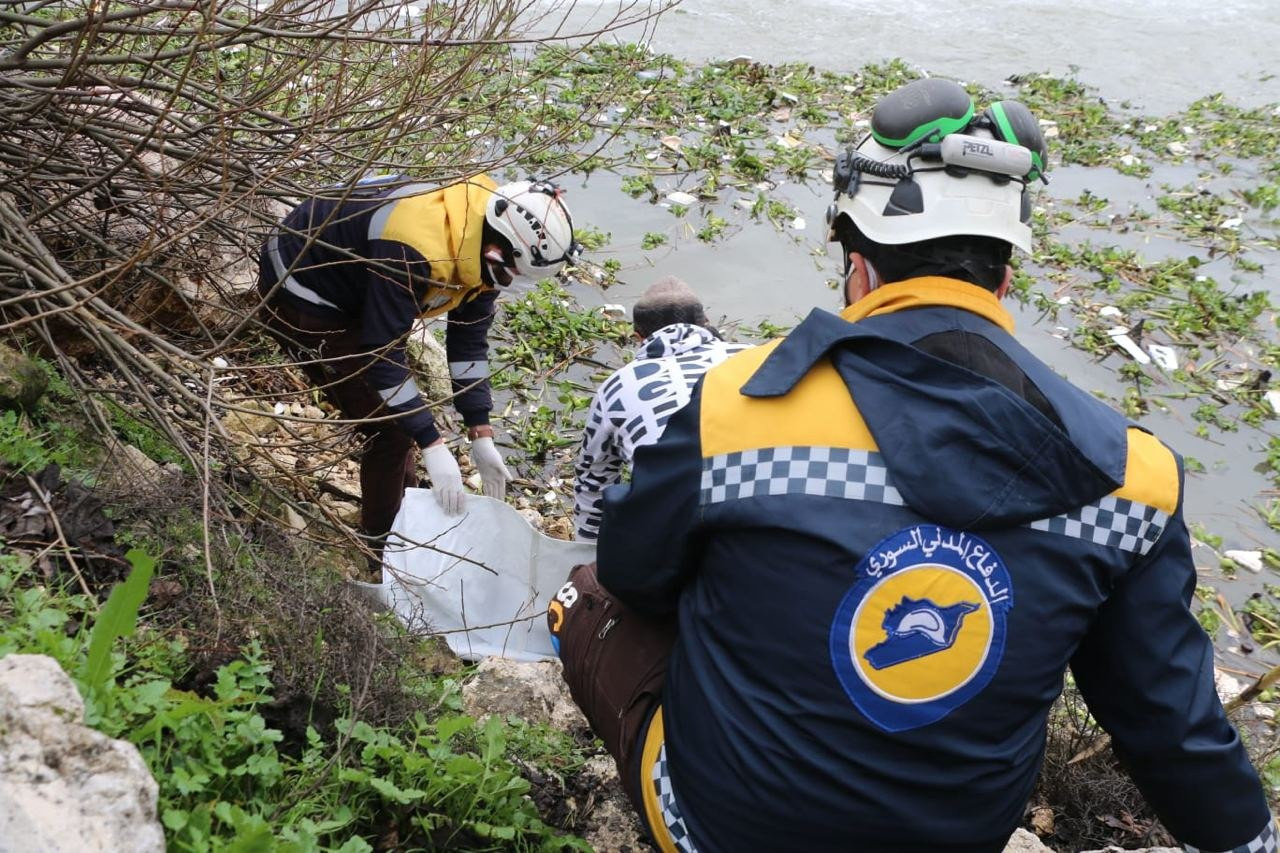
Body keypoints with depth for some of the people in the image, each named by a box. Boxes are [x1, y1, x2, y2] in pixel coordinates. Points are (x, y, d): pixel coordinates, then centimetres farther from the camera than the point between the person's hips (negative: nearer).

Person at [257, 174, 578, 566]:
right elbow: (383, 354, -34)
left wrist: (481, 437, -6)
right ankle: (383, 551, 12)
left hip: (349, 291, 9)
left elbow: (470, 341, -4)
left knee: (402, 412, 15)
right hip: (300, 299, -8)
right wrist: (433, 446, -31)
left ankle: (405, 511, 35)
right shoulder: (413, 250, -39)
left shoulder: (484, 243, -13)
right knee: (390, 428, -6)